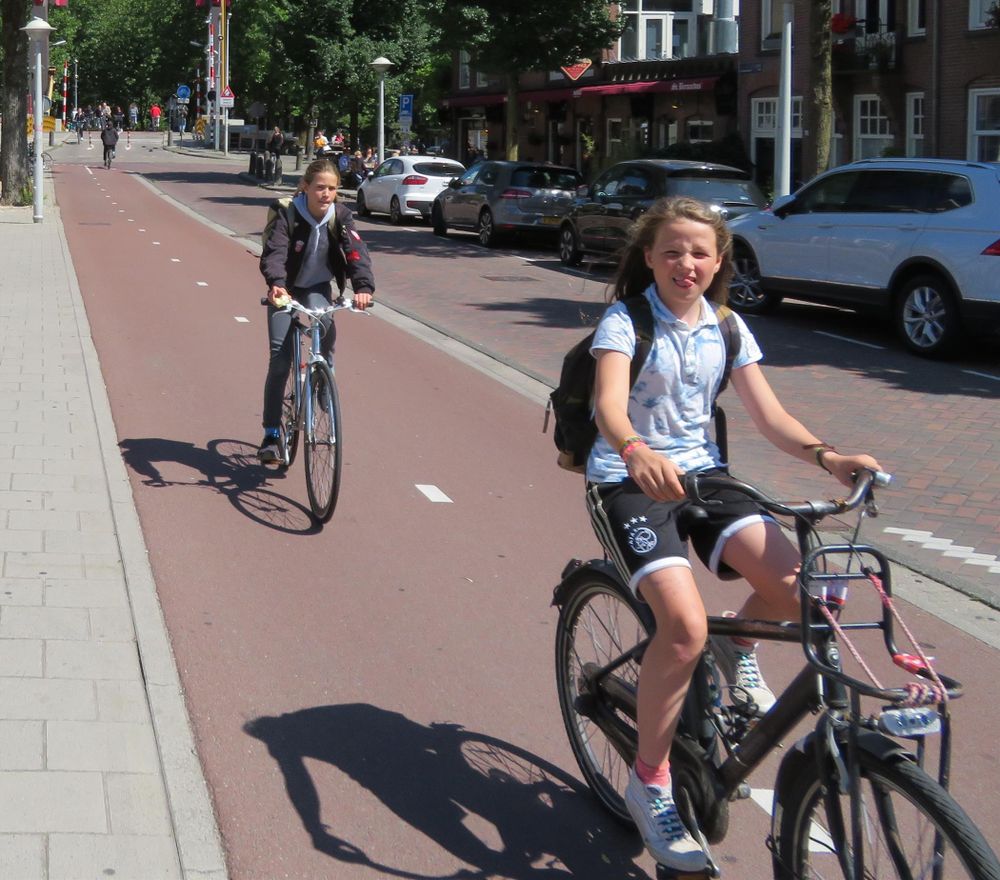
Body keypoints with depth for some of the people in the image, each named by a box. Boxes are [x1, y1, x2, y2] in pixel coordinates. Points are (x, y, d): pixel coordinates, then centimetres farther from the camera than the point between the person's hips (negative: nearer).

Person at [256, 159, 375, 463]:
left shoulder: (341, 216, -14)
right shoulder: (286, 214, -22)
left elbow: (356, 252, -27)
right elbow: (274, 252, -36)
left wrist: (364, 287, -46)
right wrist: (276, 284, -56)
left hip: (317, 288, 2)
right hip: (285, 290, -2)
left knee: (327, 334, -27)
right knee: (280, 358, -10)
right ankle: (271, 435, -3)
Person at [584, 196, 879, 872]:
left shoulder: (727, 329, 7)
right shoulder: (626, 322, -8)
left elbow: (769, 415, 2)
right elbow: (610, 405, -25)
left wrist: (826, 455, -18)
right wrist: (637, 453, -48)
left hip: (701, 472, 5)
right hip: (629, 480, -4)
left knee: (794, 584, -23)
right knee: (685, 625, -28)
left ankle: (739, 646, 14)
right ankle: (650, 784, -9)